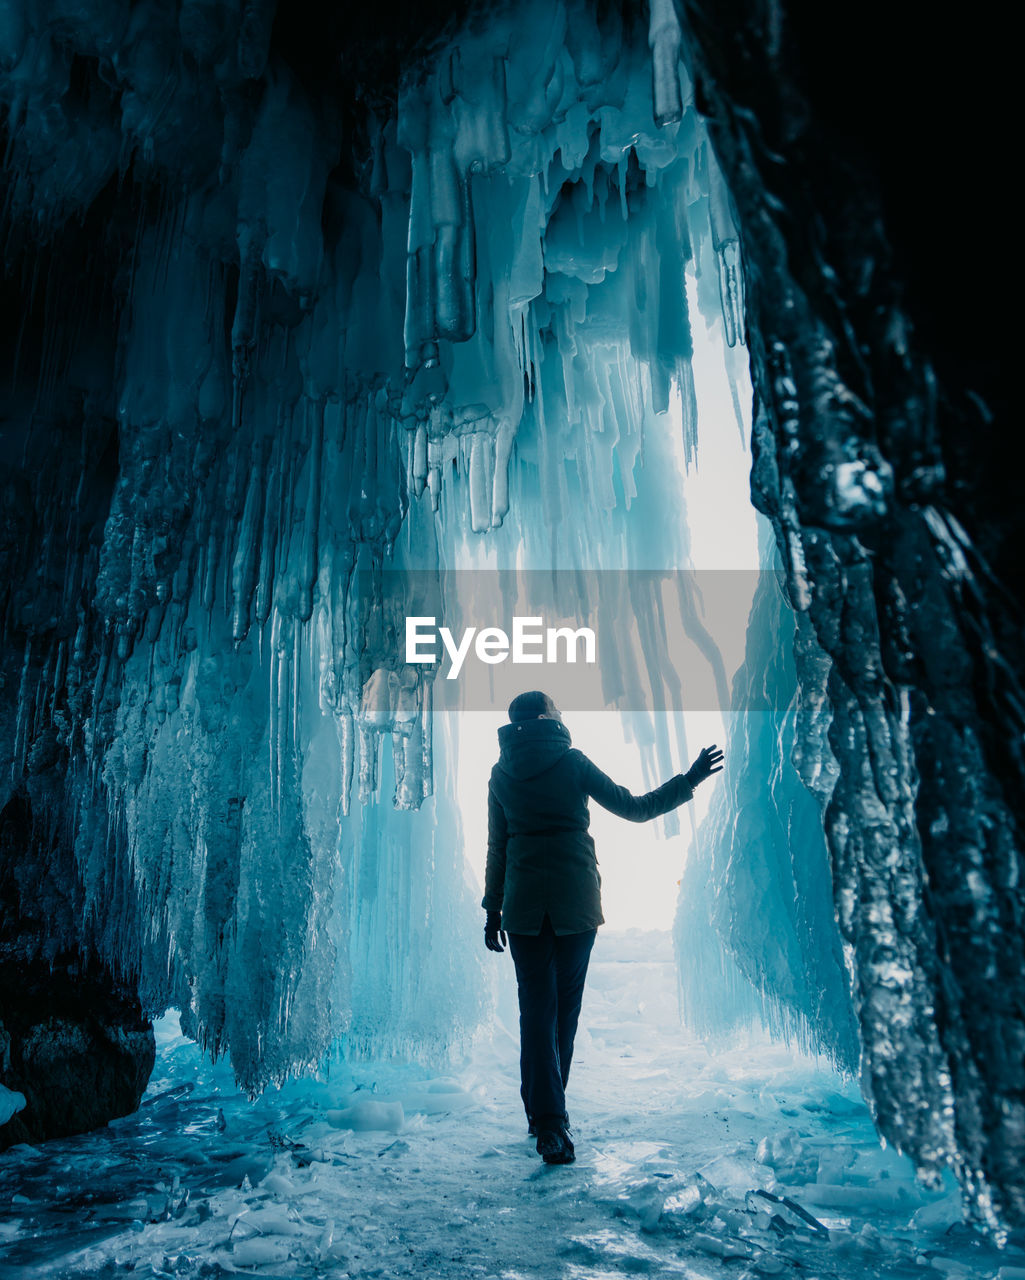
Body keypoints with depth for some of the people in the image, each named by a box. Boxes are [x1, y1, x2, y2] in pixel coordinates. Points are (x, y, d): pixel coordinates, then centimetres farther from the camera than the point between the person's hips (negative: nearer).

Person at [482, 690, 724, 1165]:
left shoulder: (501, 774, 6)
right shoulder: (572, 762, -2)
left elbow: (497, 847, 8)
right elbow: (635, 808, 0)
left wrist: (493, 908, 14)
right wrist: (689, 780, 8)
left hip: (524, 904, 1)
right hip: (575, 902, -1)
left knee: (536, 1010, 4)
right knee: (565, 1008, 12)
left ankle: (546, 1120, -6)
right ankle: (549, 1111, 23)